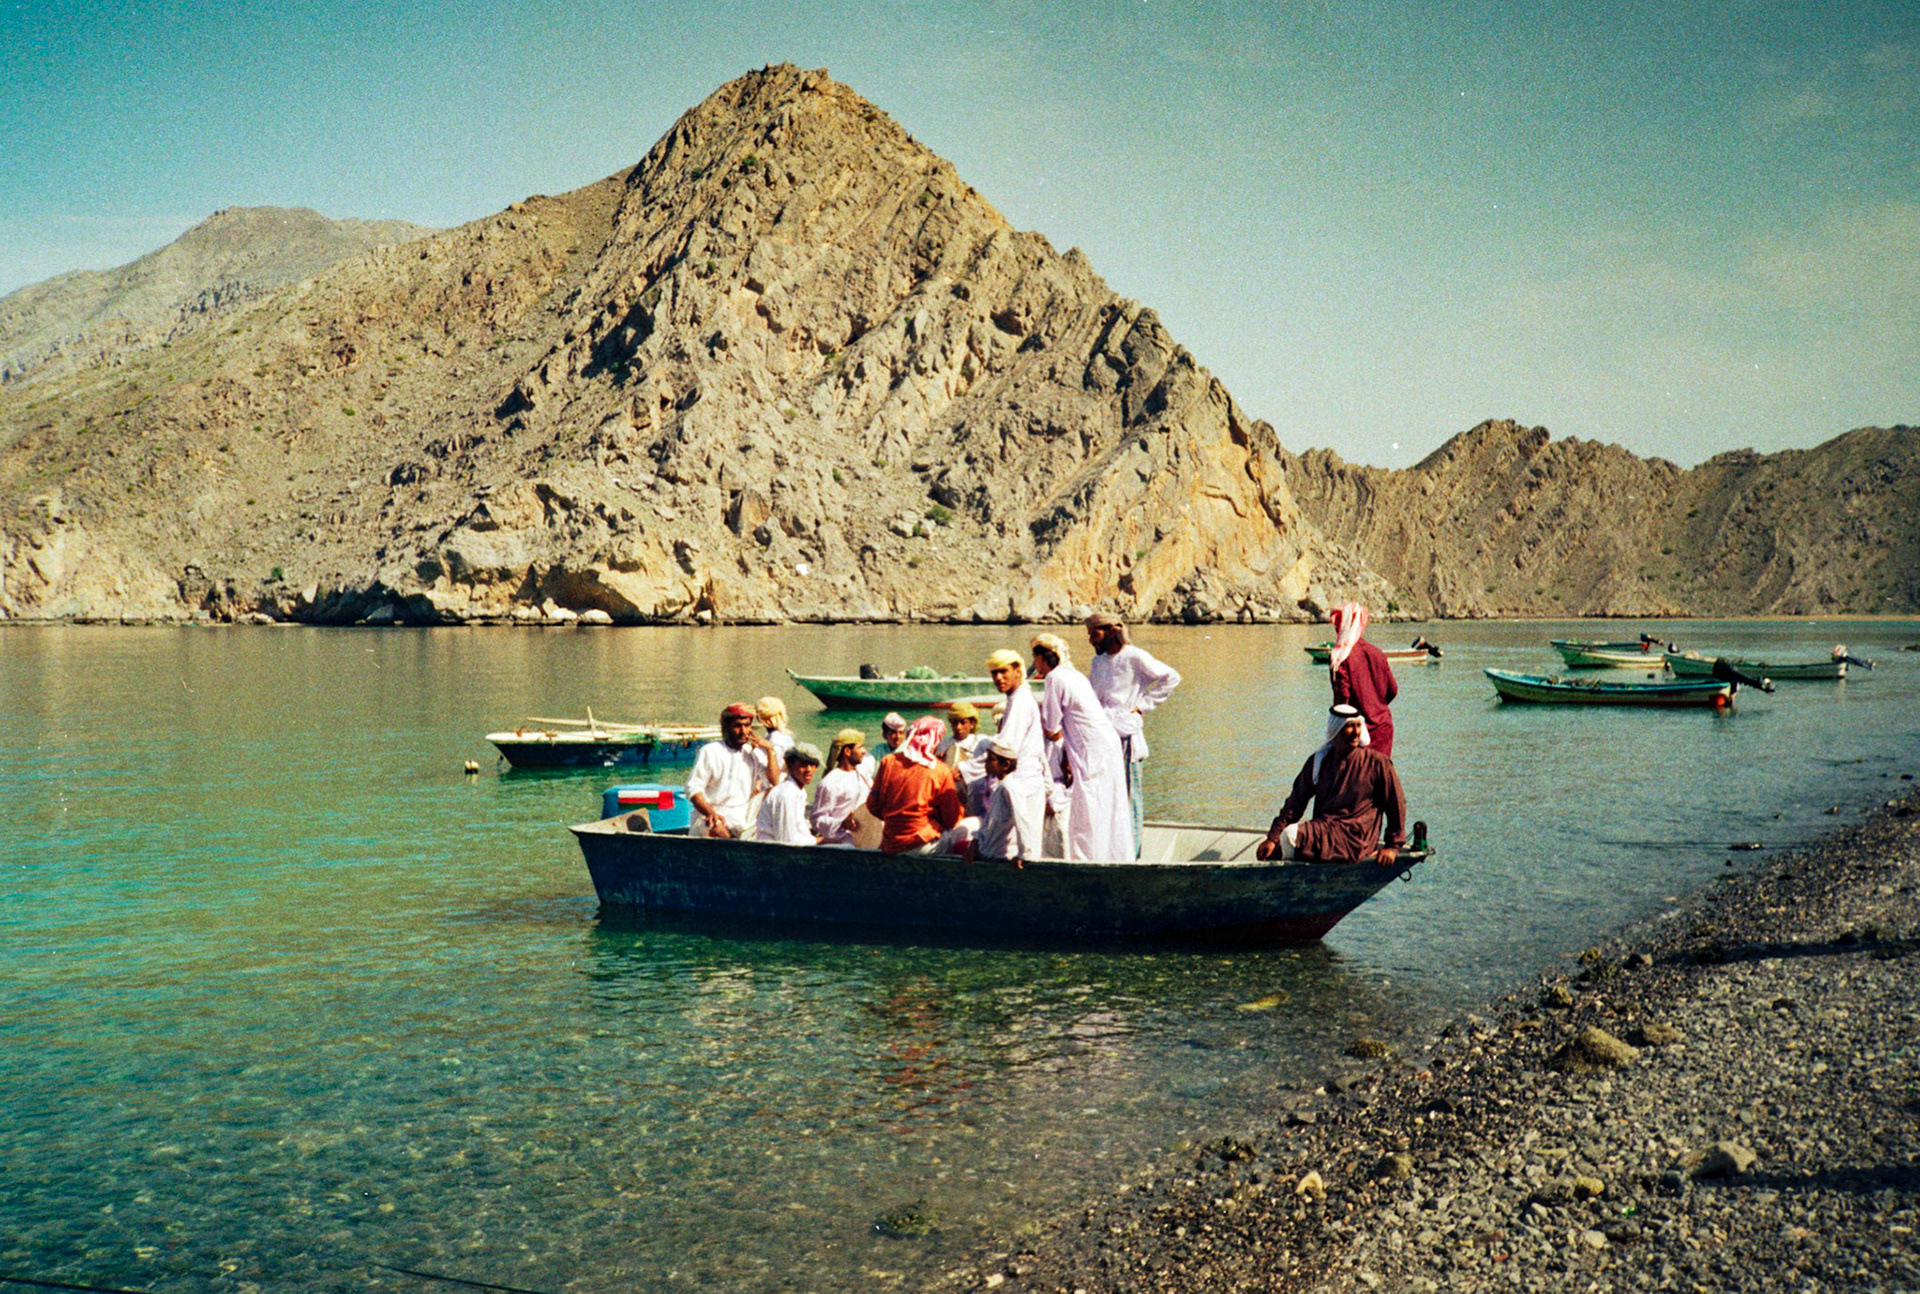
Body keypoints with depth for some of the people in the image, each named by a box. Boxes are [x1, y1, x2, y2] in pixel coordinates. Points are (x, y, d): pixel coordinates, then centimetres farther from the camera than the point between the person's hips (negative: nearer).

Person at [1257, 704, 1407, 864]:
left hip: (1353, 837, -5)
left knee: (1291, 836, -27)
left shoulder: (1377, 762, -1)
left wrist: (1393, 846, 2)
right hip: (1321, 830, 5)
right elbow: (1296, 802, 9)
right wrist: (1273, 837, -1)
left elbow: (1397, 803, 4)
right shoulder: (1318, 761, 10)